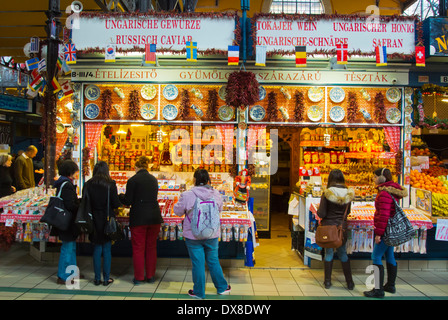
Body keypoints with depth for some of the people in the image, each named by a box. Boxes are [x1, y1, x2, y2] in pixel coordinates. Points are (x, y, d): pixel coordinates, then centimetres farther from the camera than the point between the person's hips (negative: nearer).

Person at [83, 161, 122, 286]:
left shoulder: (88, 185, -3)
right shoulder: (110, 185, -10)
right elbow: (116, 204, -9)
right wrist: (121, 200, 12)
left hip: (94, 221, 2)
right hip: (107, 221, -2)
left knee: (97, 249, 11)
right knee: (107, 250, 7)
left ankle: (97, 278, 16)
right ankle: (106, 278, 12)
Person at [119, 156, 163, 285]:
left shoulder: (132, 180, -9)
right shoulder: (154, 179, 8)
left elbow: (127, 201, -8)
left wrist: (120, 196, 13)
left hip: (138, 219, -4)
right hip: (154, 217, 5)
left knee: (138, 249, 7)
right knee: (151, 248, 13)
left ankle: (138, 278, 15)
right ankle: (150, 276, 20)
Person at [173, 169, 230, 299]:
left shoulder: (187, 195, -18)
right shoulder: (216, 194, -8)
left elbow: (177, 211, -4)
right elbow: (219, 209, 9)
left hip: (193, 236, -3)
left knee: (198, 263, 9)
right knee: (213, 261, 19)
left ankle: (199, 292, 24)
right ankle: (222, 287, 32)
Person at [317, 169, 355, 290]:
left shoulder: (327, 193, -14)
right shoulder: (348, 194, -3)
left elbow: (321, 214, -13)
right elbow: (347, 212, 10)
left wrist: (318, 210, 8)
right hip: (342, 227, 3)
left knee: (329, 253, 10)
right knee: (343, 254, 16)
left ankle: (327, 281, 19)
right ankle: (350, 282, 22)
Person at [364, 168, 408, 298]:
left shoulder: (384, 193, -19)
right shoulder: (393, 191, 12)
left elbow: (383, 215, -24)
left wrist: (378, 233, -20)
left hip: (385, 230, -10)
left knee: (376, 257, -6)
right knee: (389, 256, 18)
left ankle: (379, 290, -2)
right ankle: (390, 285, 30)